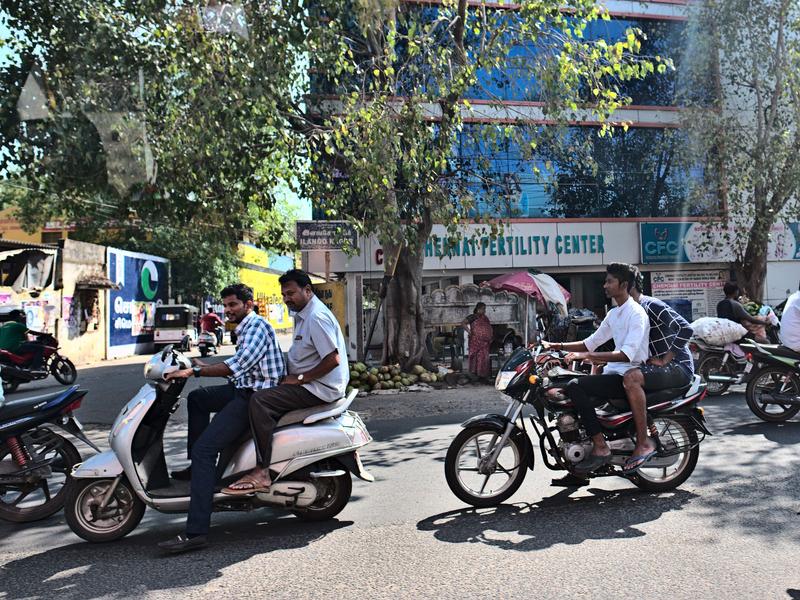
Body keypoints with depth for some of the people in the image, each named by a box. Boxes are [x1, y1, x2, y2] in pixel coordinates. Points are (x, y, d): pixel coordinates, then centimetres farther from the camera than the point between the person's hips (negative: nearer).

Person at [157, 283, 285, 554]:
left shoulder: (257, 325, -12)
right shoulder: (245, 328, 22)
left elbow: (239, 364, -25)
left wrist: (194, 371, -26)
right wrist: (205, 366, 23)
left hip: (256, 396, -11)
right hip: (243, 390, 11)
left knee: (204, 448, -19)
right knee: (197, 398, 25)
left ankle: (196, 532, -20)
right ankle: (196, 465, 23)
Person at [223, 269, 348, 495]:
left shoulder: (317, 317, -16)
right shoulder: (303, 315, 18)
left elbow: (333, 359, -24)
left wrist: (299, 379, -19)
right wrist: (289, 376, 12)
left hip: (320, 388, -11)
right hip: (307, 384, 11)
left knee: (259, 400, -23)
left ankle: (262, 473, -25)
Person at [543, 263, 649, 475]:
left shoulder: (636, 313, -12)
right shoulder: (613, 314, 17)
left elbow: (627, 354, -25)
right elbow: (591, 342, 20)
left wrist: (586, 356, -31)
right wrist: (556, 346, 8)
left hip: (629, 376, -9)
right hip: (613, 373, 9)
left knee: (575, 386, -26)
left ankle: (601, 447, -21)